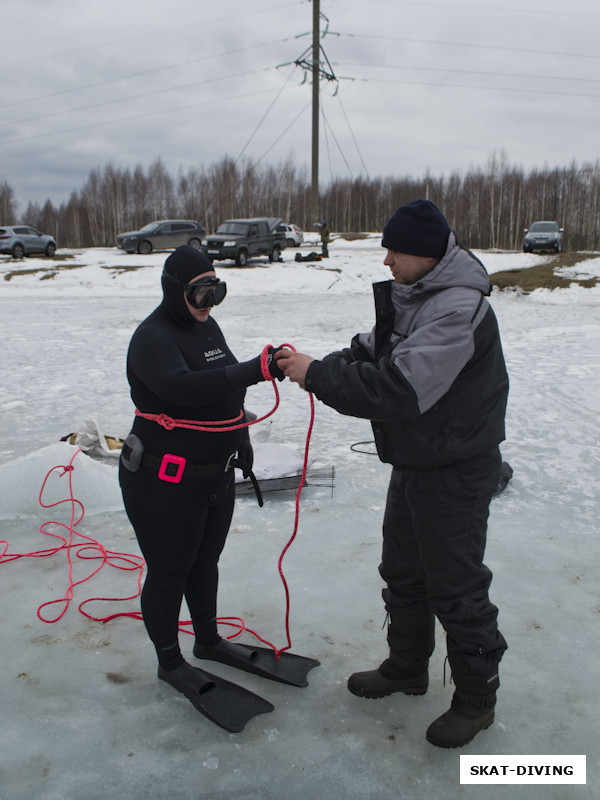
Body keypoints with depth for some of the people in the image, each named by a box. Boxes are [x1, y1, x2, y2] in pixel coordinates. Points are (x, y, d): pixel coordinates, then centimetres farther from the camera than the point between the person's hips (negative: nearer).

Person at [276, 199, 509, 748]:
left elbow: (399, 389, -33)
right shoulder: (411, 296, 6)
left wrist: (317, 375, -27)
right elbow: (374, 352, 9)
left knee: (456, 588, 5)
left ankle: (477, 697, 27)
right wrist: (321, 365, -10)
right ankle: (407, 667, 42)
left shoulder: (458, 310, -26)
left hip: (456, 472, -10)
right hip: (413, 465, 10)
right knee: (403, 574, 21)